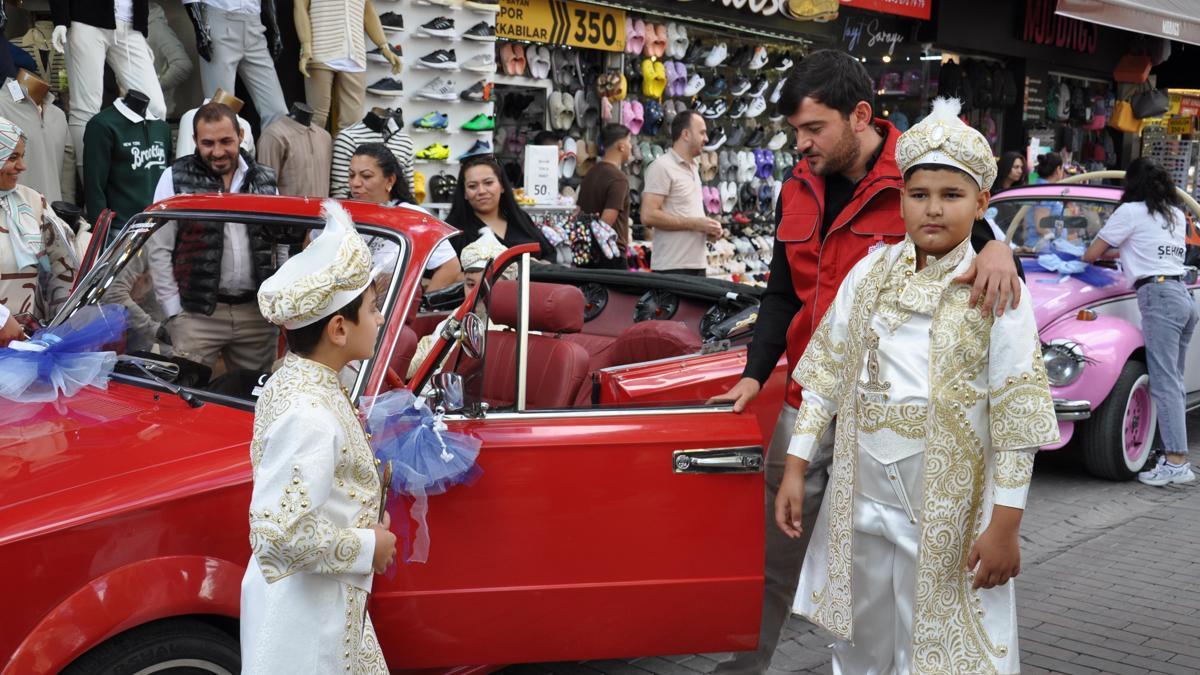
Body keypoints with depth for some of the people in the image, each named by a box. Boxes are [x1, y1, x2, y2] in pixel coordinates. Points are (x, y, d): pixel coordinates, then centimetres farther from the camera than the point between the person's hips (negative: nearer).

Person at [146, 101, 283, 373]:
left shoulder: (264, 179, 9)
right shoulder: (176, 179, -1)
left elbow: (281, 241, 15)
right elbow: (158, 249, -1)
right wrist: (174, 312, -5)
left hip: (257, 312, 3)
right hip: (198, 312, -3)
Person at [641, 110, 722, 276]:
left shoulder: (693, 168, 20)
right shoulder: (662, 167, -9)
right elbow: (648, 216, -18)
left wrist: (707, 227, 7)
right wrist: (695, 223, -15)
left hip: (697, 264, 9)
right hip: (672, 267, -9)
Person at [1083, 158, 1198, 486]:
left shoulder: (1131, 211, -1)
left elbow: (1090, 255, 3)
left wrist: (1094, 256, 24)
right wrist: (1120, 251, 34)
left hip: (1159, 297, -8)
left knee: (1164, 383, -11)